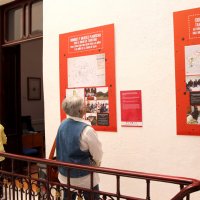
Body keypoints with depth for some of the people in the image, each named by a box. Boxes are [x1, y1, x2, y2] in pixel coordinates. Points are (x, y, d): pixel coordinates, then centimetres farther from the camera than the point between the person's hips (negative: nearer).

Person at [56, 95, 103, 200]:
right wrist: (96, 164, 7)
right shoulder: (86, 129, -24)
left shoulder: (62, 125, -4)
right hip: (84, 176, -6)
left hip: (65, 174, 7)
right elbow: (98, 154, -14)